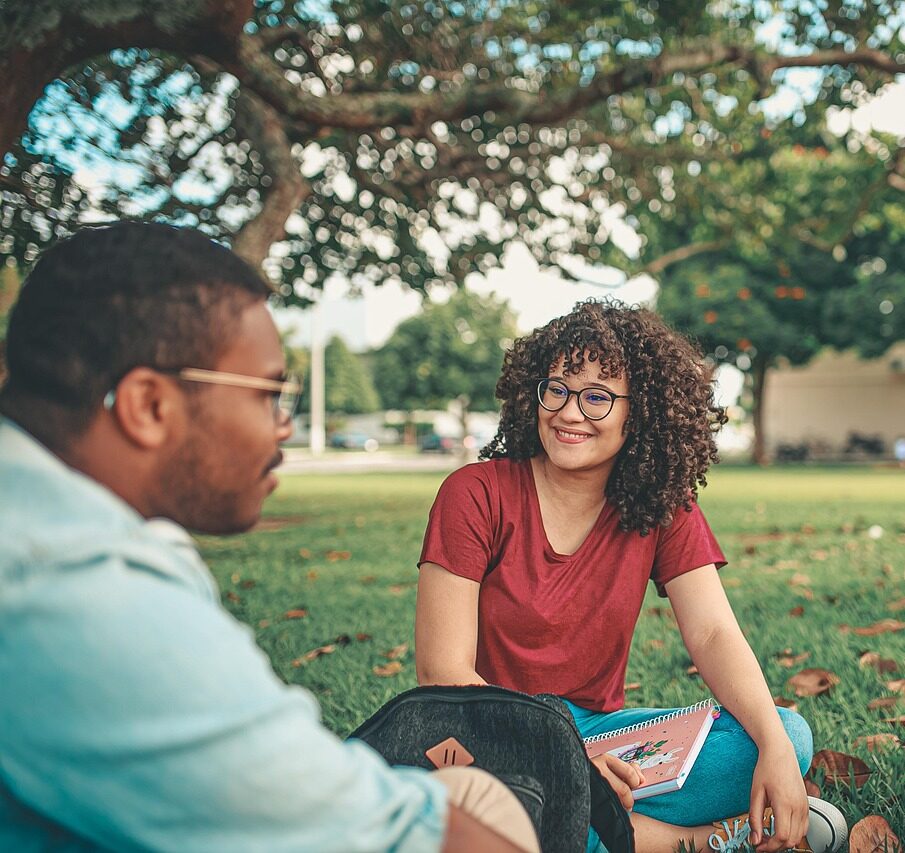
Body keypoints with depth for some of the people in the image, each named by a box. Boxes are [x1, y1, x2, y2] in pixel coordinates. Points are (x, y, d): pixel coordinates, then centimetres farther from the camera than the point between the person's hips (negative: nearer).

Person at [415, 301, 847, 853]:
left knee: (790, 734, -15)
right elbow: (442, 671, -16)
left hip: (599, 728, 3)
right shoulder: (477, 494, -12)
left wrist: (775, 748, -27)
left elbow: (714, 636, -8)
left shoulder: (665, 508, 1)